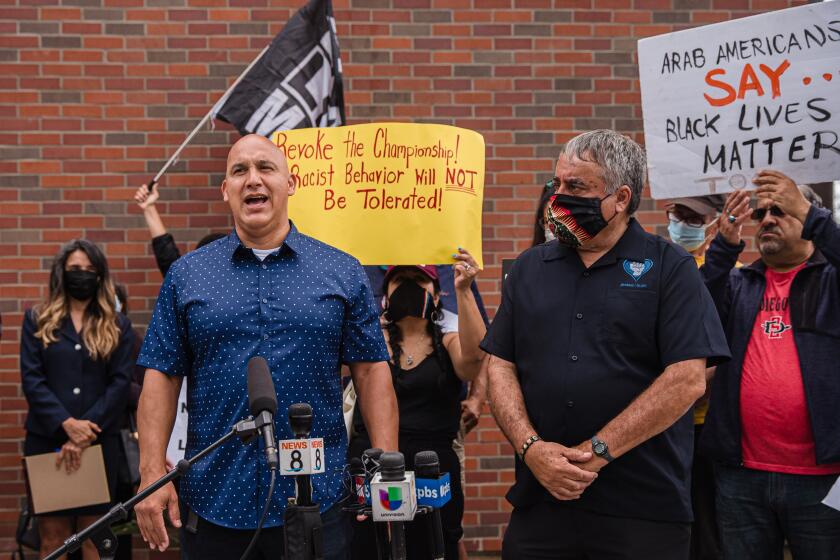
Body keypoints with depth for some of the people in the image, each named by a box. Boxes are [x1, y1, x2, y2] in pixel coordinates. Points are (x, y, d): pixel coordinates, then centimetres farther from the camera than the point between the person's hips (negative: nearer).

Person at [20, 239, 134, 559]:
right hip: (47, 439, 0)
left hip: (99, 441, 0)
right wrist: (66, 424, -14)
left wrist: (86, 432, -11)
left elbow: (120, 383, 0)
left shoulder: (118, 326, 10)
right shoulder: (37, 321, 10)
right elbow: (31, 378, -1)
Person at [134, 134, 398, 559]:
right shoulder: (186, 275, 6)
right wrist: (153, 473, -5)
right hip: (212, 503, 1)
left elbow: (371, 371, 3)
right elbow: (162, 377, 4)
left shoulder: (343, 272, 4)